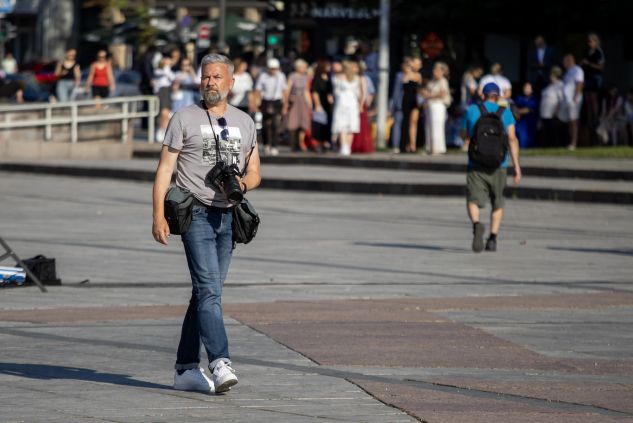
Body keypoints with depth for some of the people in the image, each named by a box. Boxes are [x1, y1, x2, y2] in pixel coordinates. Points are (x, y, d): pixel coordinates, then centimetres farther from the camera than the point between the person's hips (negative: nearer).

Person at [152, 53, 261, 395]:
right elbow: (164, 169, 0)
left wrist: (243, 183, -7)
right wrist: (158, 216, -10)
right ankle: (220, 364, -25)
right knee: (209, 291, -16)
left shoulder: (245, 122, 15)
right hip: (196, 214, -5)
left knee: (205, 294, 9)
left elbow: (254, 172, 18)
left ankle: (186, 370, 15)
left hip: (228, 217, 5)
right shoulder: (184, 119, 3)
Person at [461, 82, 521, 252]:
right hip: (499, 165, 1)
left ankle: (476, 224, -33)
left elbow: (465, 135, 14)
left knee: (473, 200, -2)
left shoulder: (472, 111, 4)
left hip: (476, 163, -1)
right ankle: (493, 238, 12)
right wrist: (516, 165, -8)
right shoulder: (505, 112, 2)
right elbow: (512, 138, -7)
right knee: (498, 203, 18)